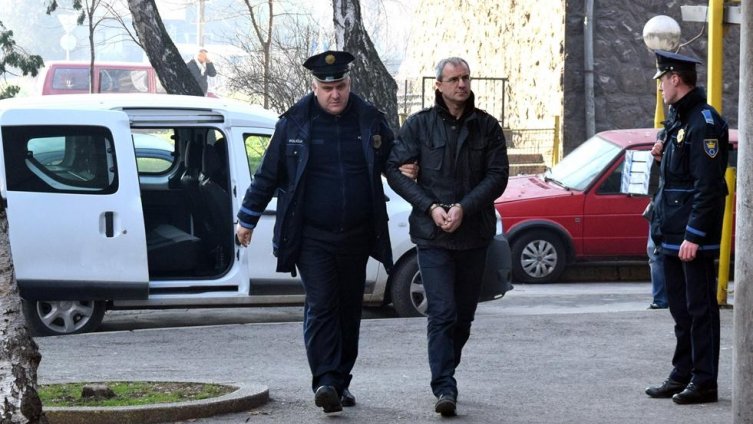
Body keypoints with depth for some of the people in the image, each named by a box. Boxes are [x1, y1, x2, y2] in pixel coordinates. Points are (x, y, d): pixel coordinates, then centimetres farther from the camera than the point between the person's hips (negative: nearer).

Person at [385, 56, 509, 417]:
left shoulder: (487, 127, 6)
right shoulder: (419, 125, 2)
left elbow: (497, 175, 0)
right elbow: (394, 169, -1)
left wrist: (463, 208, -13)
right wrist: (431, 207, -11)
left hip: (474, 235, 3)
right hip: (432, 236, -3)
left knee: (463, 314, 10)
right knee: (442, 313, -11)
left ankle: (445, 377, 24)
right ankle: (444, 388, -14)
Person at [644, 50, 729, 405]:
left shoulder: (704, 123, -16)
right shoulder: (677, 120, 15)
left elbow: (708, 187, -21)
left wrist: (694, 235, -22)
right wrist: (660, 224, 17)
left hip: (694, 239, -10)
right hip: (672, 235, 10)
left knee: (700, 308, -5)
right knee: (681, 309, 15)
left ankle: (704, 382, -1)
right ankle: (682, 376, 23)